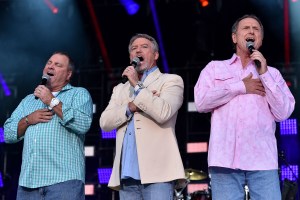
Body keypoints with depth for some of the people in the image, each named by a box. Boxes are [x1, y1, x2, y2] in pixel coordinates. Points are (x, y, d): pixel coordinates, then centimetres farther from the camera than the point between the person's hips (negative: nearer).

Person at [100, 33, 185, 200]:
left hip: (156, 173, -5)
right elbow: (105, 122, 9)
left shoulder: (171, 81, 9)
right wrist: (131, 106, -6)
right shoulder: (120, 89, 24)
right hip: (127, 175, 5)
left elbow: (163, 113, -11)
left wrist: (137, 85, -5)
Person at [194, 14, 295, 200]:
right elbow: (201, 102, -1)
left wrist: (264, 74, -1)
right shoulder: (215, 68, 15)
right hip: (225, 158, 0)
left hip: (263, 160, 1)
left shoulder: (272, 73, 17)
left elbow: (283, 113, 3)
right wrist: (241, 87, 0)